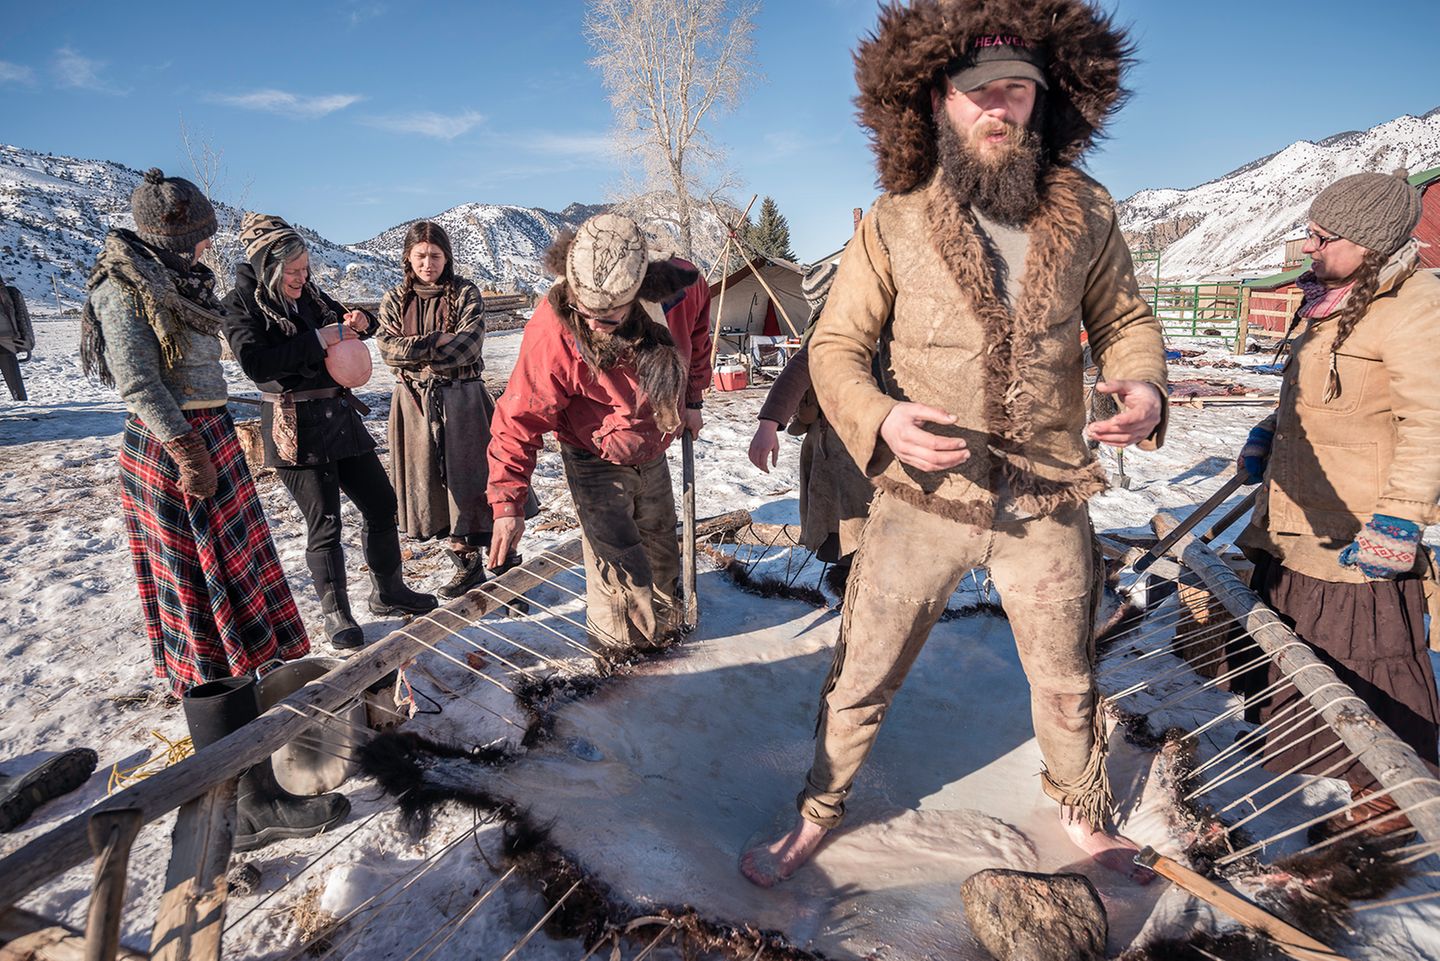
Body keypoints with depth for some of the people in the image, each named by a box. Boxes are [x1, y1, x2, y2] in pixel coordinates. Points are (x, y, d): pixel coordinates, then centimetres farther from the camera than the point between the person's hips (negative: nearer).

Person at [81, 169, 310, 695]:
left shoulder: (176, 280, 14)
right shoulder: (126, 288, -13)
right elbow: (138, 384, -20)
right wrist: (188, 453, -23)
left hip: (209, 433, 9)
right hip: (170, 446, -9)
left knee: (238, 554, 14)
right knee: (196, 569, 1)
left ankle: (255, 662, 28)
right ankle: (211, 685, 15)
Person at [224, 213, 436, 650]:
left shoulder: (309, 294, 10)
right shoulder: (242, 304, -7)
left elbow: (343, 325, 25)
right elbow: (255, 362, -21)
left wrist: (357, 322, 1)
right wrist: (318, 341, -21)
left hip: (340, 416, 7)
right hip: (296, 429, -7)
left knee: (381, 504, 10)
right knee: (325, 523, -3)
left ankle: (387, 592, 27)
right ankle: (336, 614, 15)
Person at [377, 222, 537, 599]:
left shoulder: (465, 294, 0)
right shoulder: (395, 300, 10)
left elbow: (469, 345, -12)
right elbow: (388, 348, -4)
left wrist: (416, 353, -9)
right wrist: (435, 342, -13)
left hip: (463, 399, -3)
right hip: (416, 403, 4)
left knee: (471, 477, -3)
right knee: (434, 482, 6)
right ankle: (466, 563, 17)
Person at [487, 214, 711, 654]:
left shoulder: (681, 288, -25)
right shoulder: (553, 330, -34)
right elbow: (519, 419, -25)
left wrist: (692, 399, 3)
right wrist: (507, 504, -28)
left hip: (653, 453, 5)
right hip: (597, 463, -4)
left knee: (661, 544, 21)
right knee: (619, 561, -8)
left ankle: (664, 620, 47)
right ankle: (615, 637, 22)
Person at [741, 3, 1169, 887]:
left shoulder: (1086, 213, 0)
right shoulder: (892, 226, -8)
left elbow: (1123, 318, 10)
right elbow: (836, 348, -7)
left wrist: (1142, 385, -12)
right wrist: (881, 418, -28)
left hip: (1047, 506, 3)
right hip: (924, 502, -2)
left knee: (1067, 684, 22)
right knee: (863, 678, 11)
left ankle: (1086, 815, 53)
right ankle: (819, 814, 39)